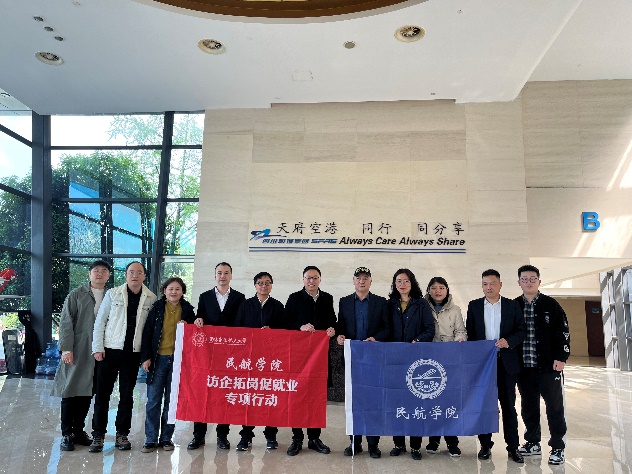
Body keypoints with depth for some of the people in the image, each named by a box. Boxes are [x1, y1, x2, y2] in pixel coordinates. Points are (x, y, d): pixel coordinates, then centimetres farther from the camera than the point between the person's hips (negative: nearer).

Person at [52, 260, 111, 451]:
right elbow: (66, 323, -3)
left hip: (99, 353, 3)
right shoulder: (76, 295, 1)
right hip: (77, 351, -2)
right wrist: (66, 348, -10)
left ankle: (78, 431, 23)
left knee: (87, 393, 10)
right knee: (71, 392, 2)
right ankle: (66, 434, 14)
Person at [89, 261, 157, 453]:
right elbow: (100, 322, 3)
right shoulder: (112, 294, 2)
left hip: (133, 352, 1)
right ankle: (98, 435, 15)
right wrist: (98, 348, -3)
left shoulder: (151, 299, 2)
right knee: (102, 393, 3)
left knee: (127, 394, 9)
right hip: (110, 350, 0)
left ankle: (122, 433, 21)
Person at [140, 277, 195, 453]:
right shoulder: (157, 308, 3)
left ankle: (166, 438, 18)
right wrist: (146, 357, -4)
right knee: (153, 400, 2)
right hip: (158, 358, 0)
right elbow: (147, 333, 1)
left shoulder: (187, 310, 6)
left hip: (178, 359, 1)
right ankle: (151, 439, 12)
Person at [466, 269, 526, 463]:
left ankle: (513, 447, 16)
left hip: (506, 362, -1)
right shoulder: (474, 306, 5)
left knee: (508, 405, 6)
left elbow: (522, 330, 1)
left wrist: (509, 341, -17)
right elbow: (469, 333, 4)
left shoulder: (512, 305, 3)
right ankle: (485, 445, 18)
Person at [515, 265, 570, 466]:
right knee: (528, 407, 12)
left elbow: (563, 332, -1)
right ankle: (532, 443, 27)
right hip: (524, 367, 3)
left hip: (549, 366, -3)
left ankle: (558, 448, 15)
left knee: (555, 407, 4)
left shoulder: (550, 304, 0)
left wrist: (561, 357, -8)